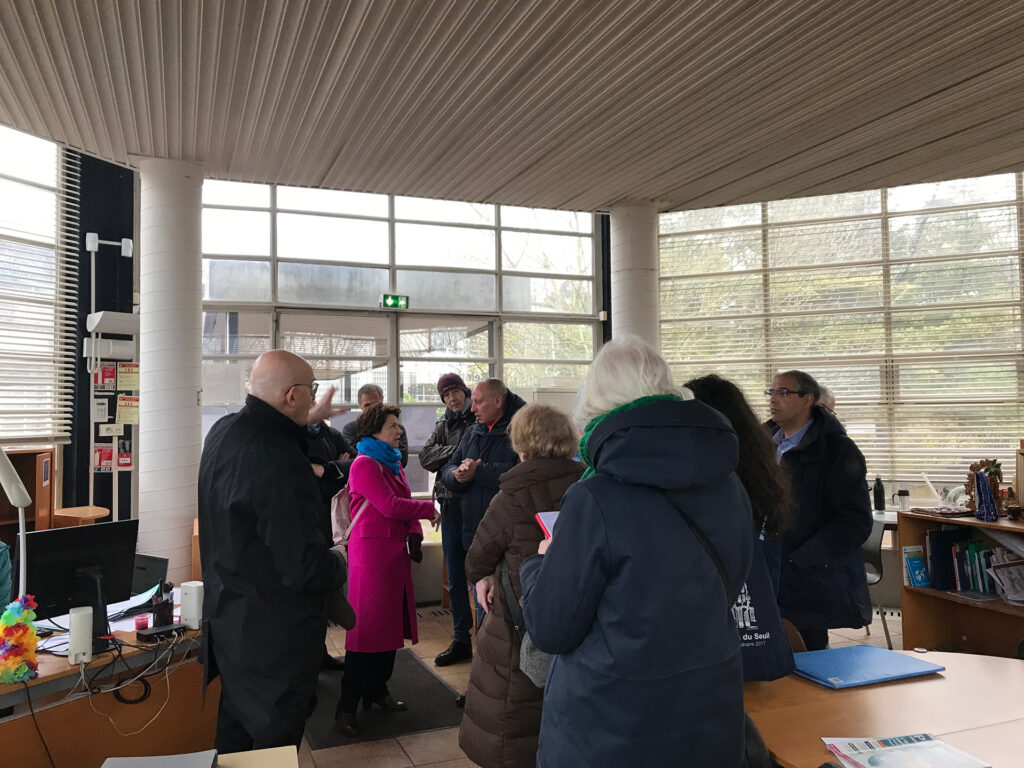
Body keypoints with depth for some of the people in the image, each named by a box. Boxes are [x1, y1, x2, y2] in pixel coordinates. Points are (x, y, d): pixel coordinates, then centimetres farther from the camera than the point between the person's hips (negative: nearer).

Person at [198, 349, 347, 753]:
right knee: (276, 739, 10)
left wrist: (305, 421, 28)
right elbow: (304, 569, -29)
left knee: (234, 730, 25)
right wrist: (338, 564, -9)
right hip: (273, 634, -9)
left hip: (226, 614, 9)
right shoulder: (280, 462, -30)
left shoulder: (223, 431, -1)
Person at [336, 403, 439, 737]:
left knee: (391, 622, 14)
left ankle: (377, 690, 29)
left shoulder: (392, 462, 15)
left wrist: (414, 534, -2)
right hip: (371, 550, -8)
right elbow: (390, 506, -20)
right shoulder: (365, 464, -13)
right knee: (367, 627, -4)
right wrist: (430, 509, -11)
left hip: (395, 552, 9)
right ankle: (347, 706, 7)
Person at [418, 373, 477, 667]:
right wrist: (455, 451, -13)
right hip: (451, 507, 6)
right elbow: (426, 456, 0)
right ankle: (461, 640, 26)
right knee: (455, 580, 13)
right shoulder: (444, 424, 13)